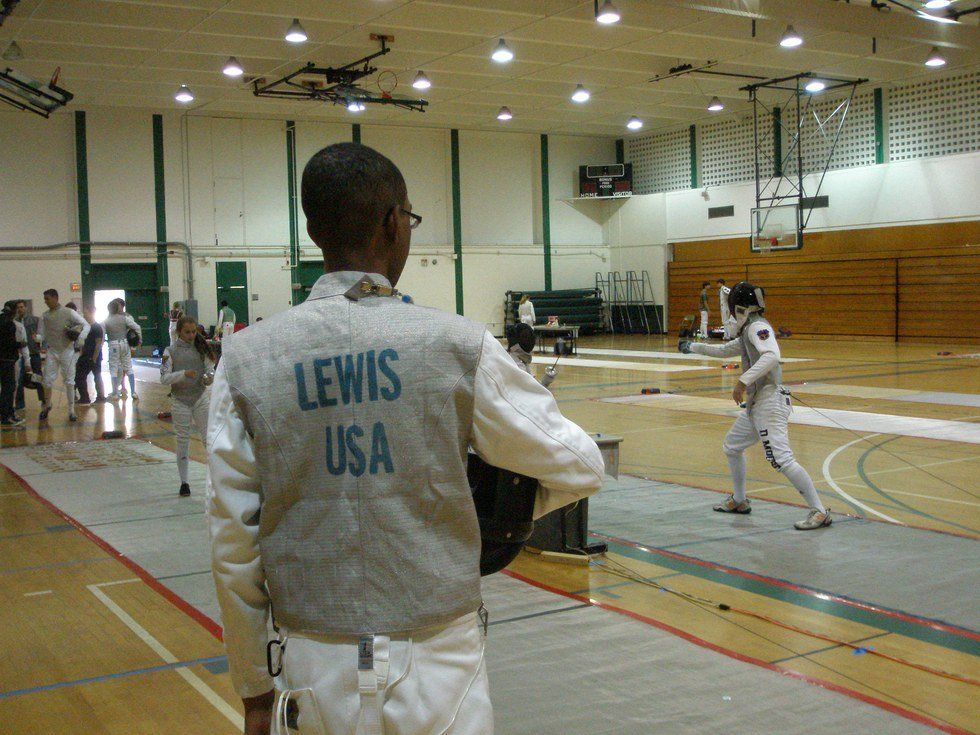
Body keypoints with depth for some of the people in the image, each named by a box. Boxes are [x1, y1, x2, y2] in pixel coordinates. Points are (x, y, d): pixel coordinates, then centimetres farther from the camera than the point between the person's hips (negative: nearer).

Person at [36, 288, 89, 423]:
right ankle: (47, 406, 27)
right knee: (47, 381, 4)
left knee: (69, 382, -1)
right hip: (52, 352, 3)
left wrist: (80, 336, -26)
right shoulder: (45, 316, 4)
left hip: (67, 351, -3)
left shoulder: (69, 312, -8)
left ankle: (71, 410, 6)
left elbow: (86, 325, -9)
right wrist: (35, 337, -19)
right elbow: (42, 336, 4)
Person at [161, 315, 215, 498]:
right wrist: (184, 374, -26)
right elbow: (164, 378, -10)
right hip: (180, 401, -1)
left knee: (209, 439, -4)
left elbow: (210, 371, 3)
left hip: (201, 398, 1)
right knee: (182, 443, 7)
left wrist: (208, 377, -20)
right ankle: (184, 483, 17)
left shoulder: (201, 348, 2)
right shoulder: (170, 351, -3)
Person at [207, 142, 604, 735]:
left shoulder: (247, 358, -6)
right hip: (437, 664, -1)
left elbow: (233, 545, -2)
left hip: (316, 668, 2)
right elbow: (581, 469, -2)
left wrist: (253, 687, 10)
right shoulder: (457, 345, -11)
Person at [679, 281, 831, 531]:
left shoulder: (757, 326, -12)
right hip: (756, 404, 10)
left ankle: (819, 512, -15)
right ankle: (739, 501, 35)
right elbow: (725, 350, 34)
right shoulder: (749, 331, 17)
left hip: (769, 403, -10)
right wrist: (693, 347, 41)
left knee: (781, 459, -18)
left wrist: (743, 381, -33)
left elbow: (771, 356, -29)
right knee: (731, 447, 22)